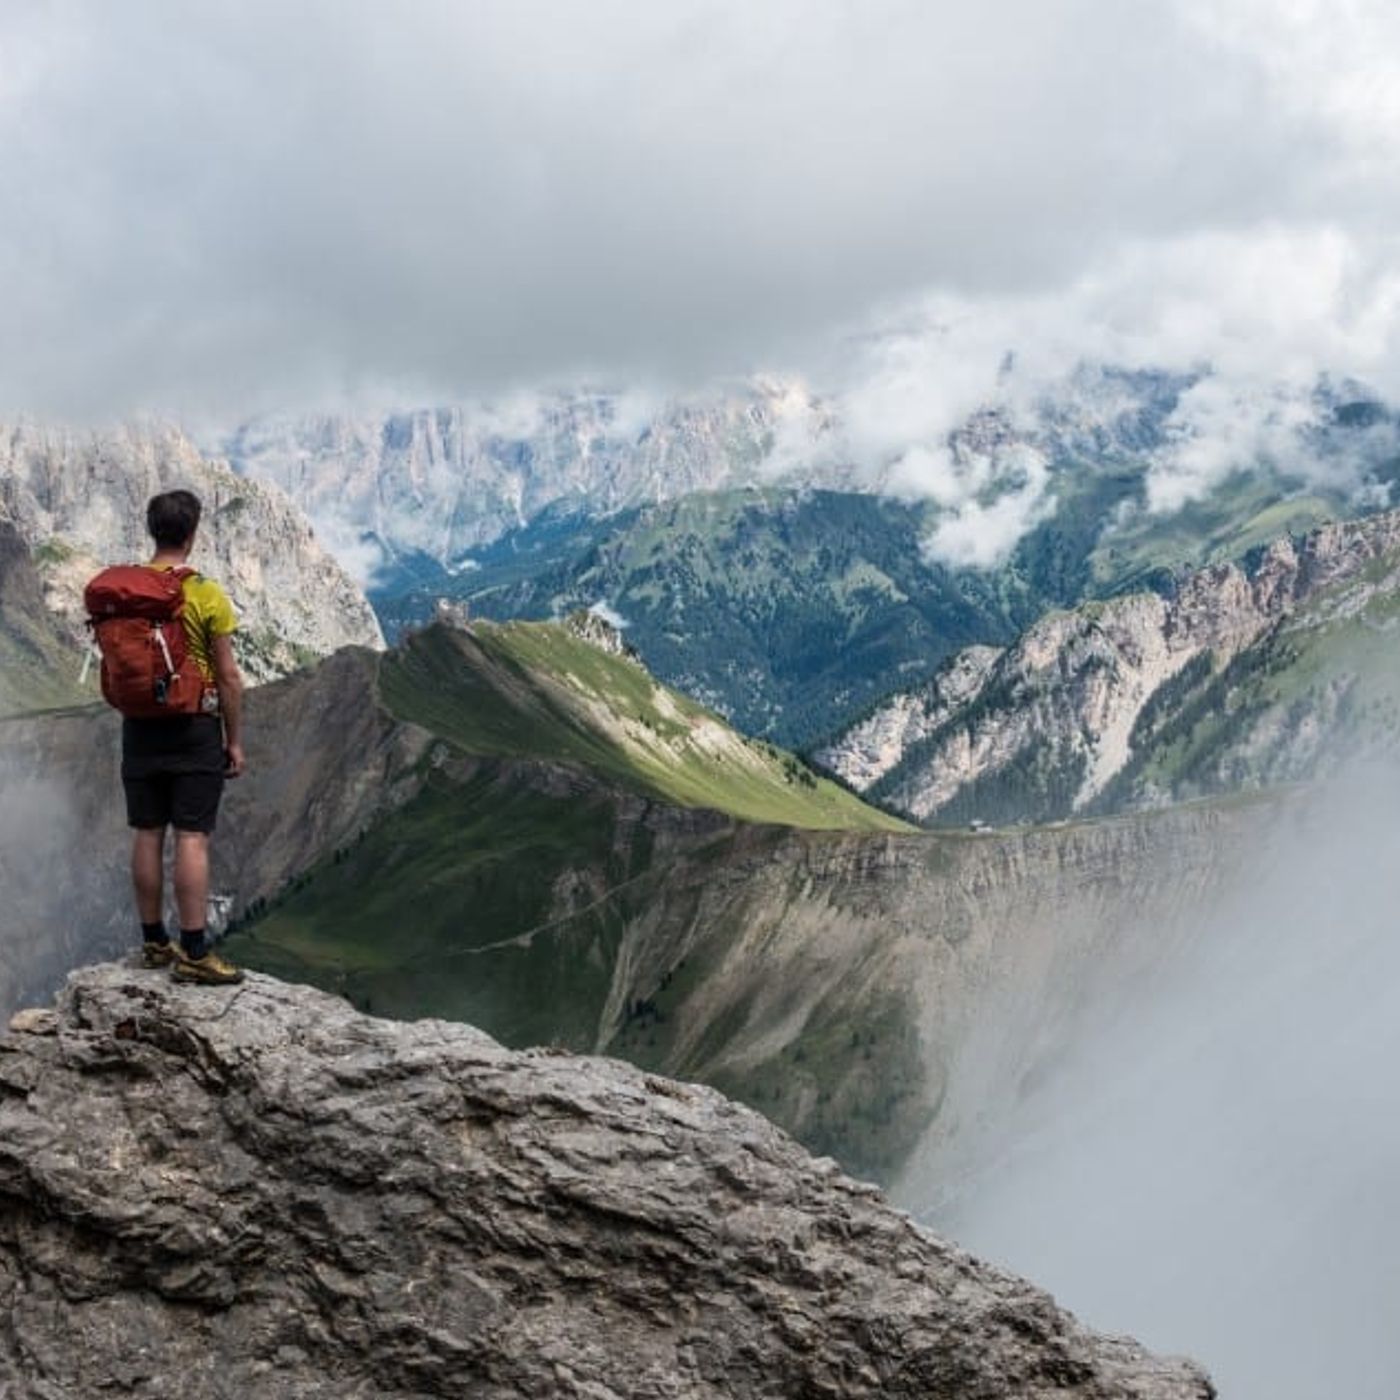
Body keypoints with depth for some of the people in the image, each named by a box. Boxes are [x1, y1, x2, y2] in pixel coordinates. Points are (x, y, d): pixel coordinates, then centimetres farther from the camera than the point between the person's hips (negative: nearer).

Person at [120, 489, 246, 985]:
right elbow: (228, 675, -9)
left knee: (147, 835, 11)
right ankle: (194, 953, -3)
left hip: (140, 726, 5)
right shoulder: (206, 595, -12)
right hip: (194, 727, -5)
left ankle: (154, 942, 19)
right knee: (192, 838, -4)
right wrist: (235, 739, -1)